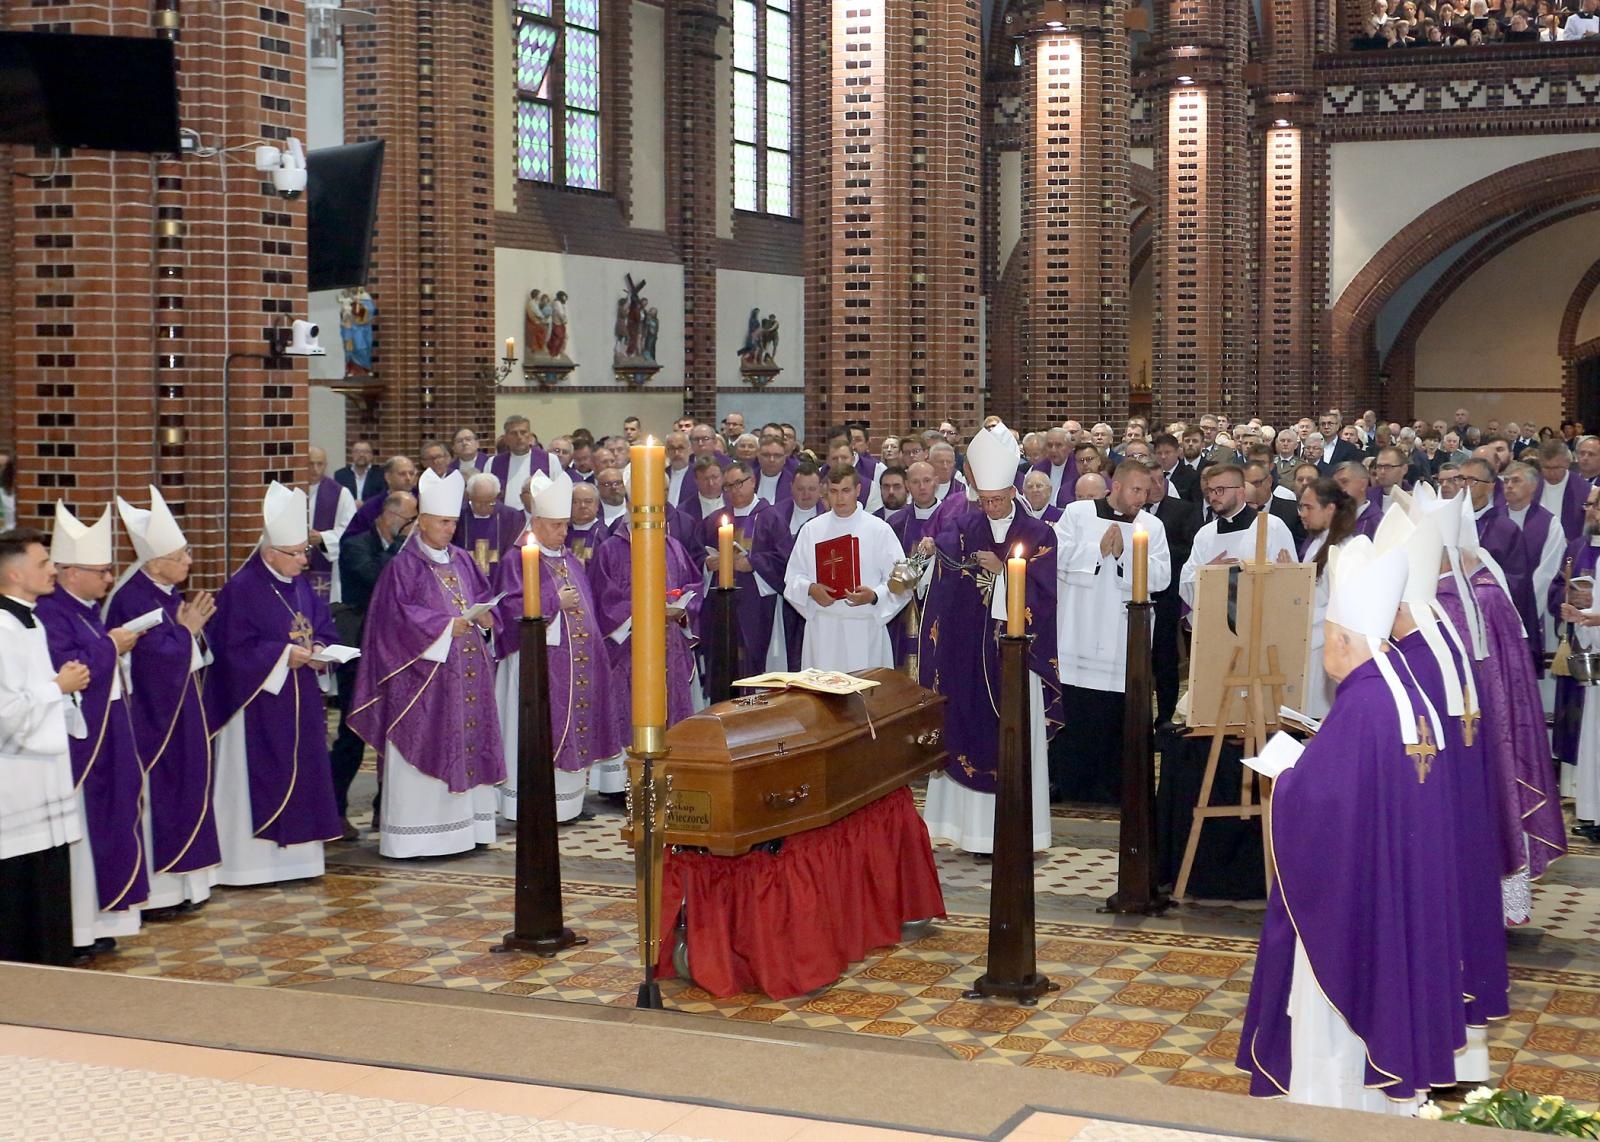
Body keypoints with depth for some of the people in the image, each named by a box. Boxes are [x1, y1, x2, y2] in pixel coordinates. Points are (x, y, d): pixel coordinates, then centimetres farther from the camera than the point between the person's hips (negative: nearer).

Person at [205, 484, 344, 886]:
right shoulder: (241, 589, -14)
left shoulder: (301, 585, 10)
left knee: (300, 774, 10)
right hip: (259, 706, -8)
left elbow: (324, 627, 13)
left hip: (299, 703, 8)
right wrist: (284, 654, -20)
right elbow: (235, 648, -17)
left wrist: (319, 650, -9)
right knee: (259, 780, -5)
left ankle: (293, 853, 18)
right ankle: (250, 861, 1)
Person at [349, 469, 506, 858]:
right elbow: (399, 613, -14)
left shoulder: (461, 560, 13)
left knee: (467, 742, 8)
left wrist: (484, 615, -4)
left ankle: (463, 823, 15)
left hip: (465, 670, 7)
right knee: (425, 747, -7)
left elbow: (482, 594, 19)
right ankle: (417, 833, -4)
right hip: (424, 672, -7)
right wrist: (445, 626, -20)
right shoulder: (404, 565, -7)